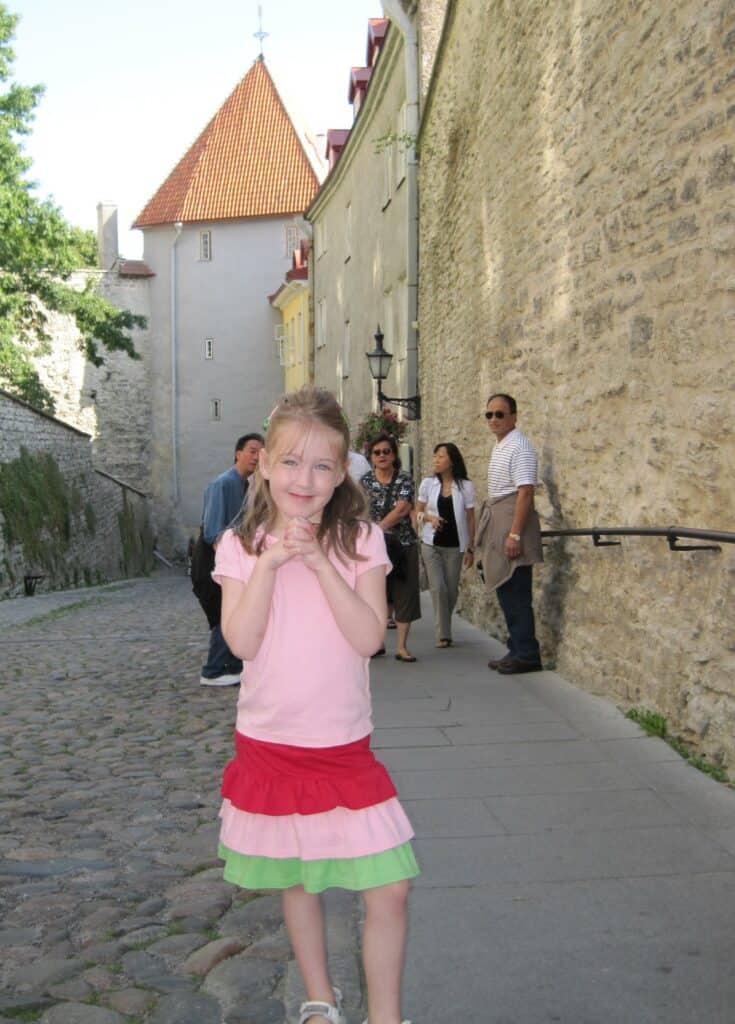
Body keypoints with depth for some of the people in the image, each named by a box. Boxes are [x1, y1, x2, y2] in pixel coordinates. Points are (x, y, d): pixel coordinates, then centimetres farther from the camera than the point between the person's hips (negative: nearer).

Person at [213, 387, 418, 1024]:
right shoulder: (242, 546, -4)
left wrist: (321, 565, -23)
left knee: (389, 889, -4)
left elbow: (369, 637, -16)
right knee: (296, 882, 18)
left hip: (344, 746, -1)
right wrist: (270, 563, -23)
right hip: (270, 744, 1)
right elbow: (242, 642, -15)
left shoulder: (361, 541, -5)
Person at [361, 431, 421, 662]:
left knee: (404, 593, -1)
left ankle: (401, 646, 3)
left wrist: (379, 527, -19)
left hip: (403, 545, -1)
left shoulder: (404, 480, 0)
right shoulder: (365, 481, 5)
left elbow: (403, 508, -13)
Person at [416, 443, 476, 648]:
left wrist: (470, 548, -1)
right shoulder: (428, 483, 2)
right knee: (438, 588, -8)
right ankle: (442, 634, -1)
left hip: (455, 546, 0)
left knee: (452, 590, 6)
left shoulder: (466, 486, -3)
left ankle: (443, 628, 28)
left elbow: (470, 519, 1)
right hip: (431, 544, 0)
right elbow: (418, 511, 10)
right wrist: (429, 517, -13)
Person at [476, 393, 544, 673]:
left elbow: (525, 492, -20)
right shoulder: (499, 447, 17)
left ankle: (527, 655, 0)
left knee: (516, 595, -7)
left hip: (513, 519, -10)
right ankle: (516, 650, 22)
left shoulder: (518, 446, -13)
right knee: (505, 592, 13)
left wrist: (514, 534, -24)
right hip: (498, 522, 10)